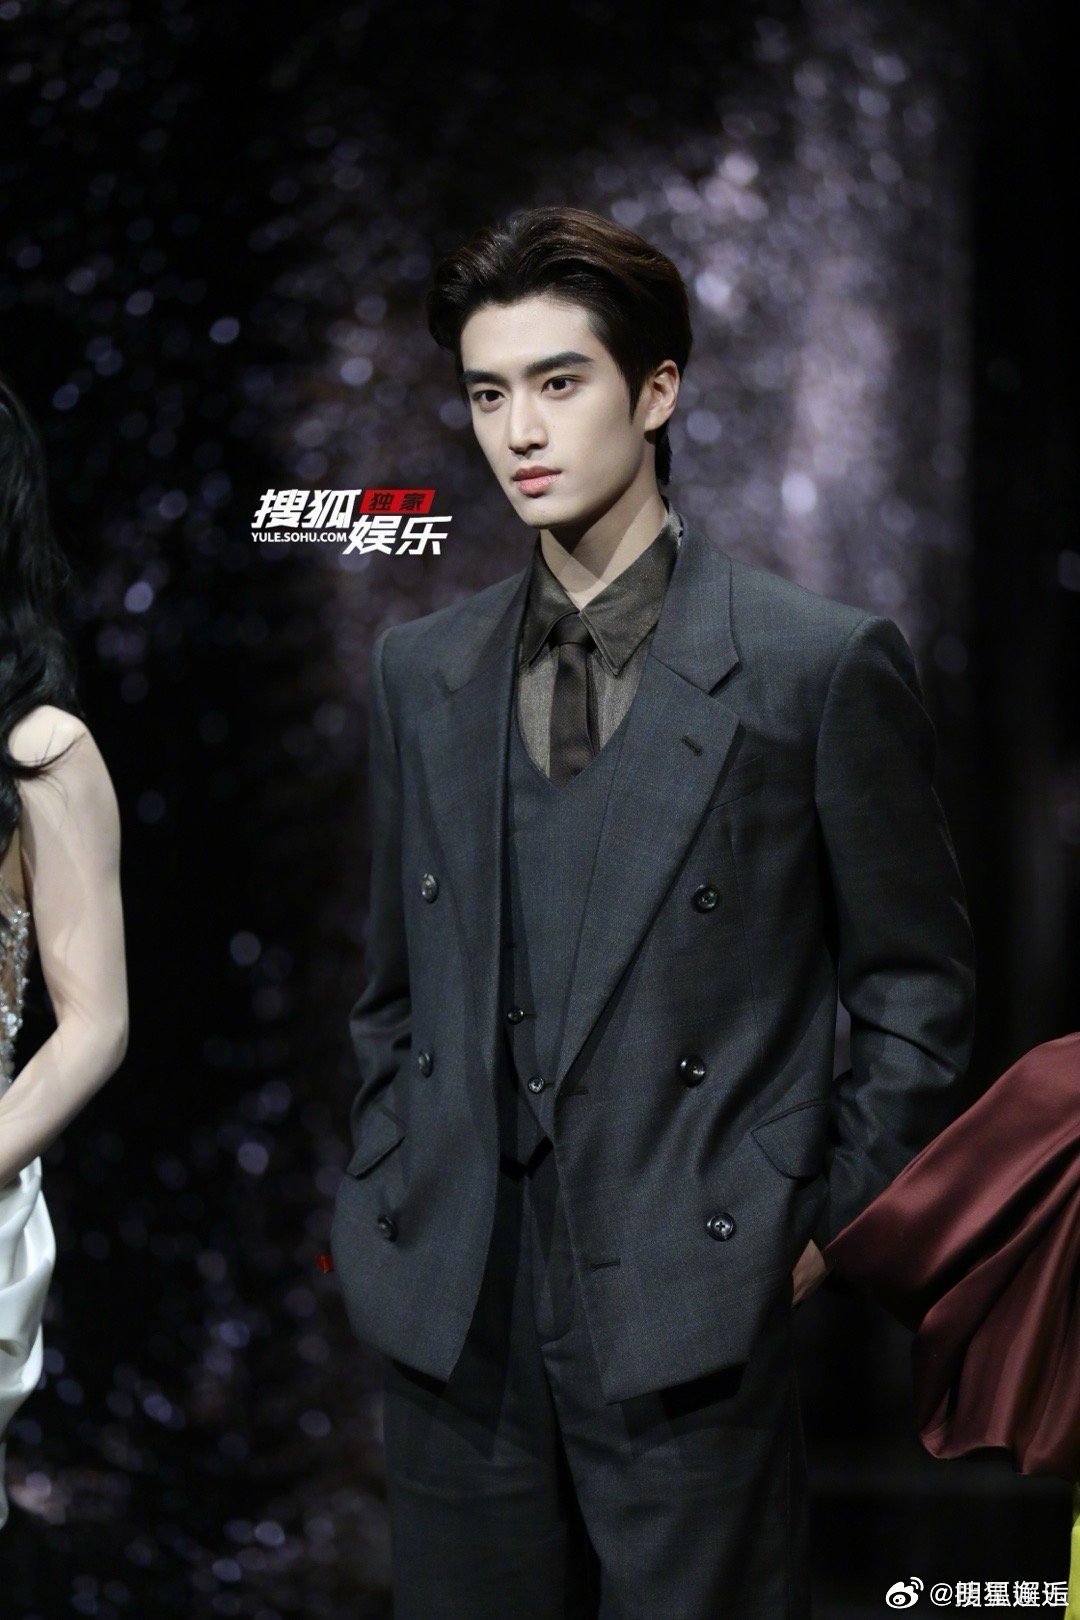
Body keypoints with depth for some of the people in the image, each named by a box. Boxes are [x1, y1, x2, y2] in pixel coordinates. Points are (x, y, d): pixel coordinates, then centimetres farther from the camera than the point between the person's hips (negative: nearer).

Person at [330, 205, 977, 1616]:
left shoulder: (824, 666, -4)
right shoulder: (420, 671, 10)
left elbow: (917, 992, 2)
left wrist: (829, 1223, -2)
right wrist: (385, 1212, 10)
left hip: (694, 1324, -4)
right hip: (451, 1320, 4)